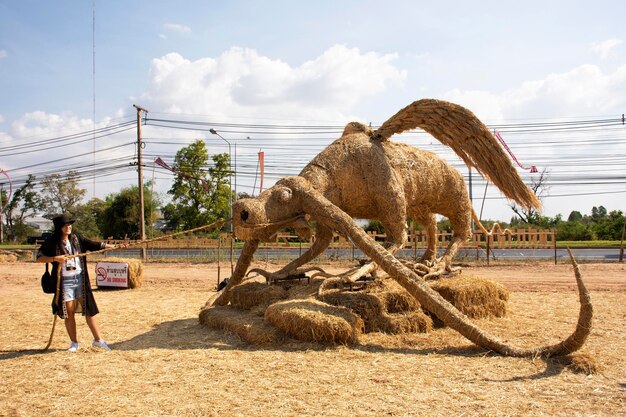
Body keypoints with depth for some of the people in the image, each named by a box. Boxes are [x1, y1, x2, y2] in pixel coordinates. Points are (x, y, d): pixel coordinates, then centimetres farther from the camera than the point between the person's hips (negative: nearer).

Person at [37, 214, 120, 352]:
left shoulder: (76, 239, 4)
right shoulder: (52, 242, -3)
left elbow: (94, 245, 1)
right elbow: (39, 257, -4)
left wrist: (114, 246, -8)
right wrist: (55, 258, -20)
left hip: (80, 278, 2)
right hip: (65, 281, -2)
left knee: (89, 308, 1)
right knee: (69, 312, 3)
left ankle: (98, 339, 8)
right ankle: (74, 343, 16)